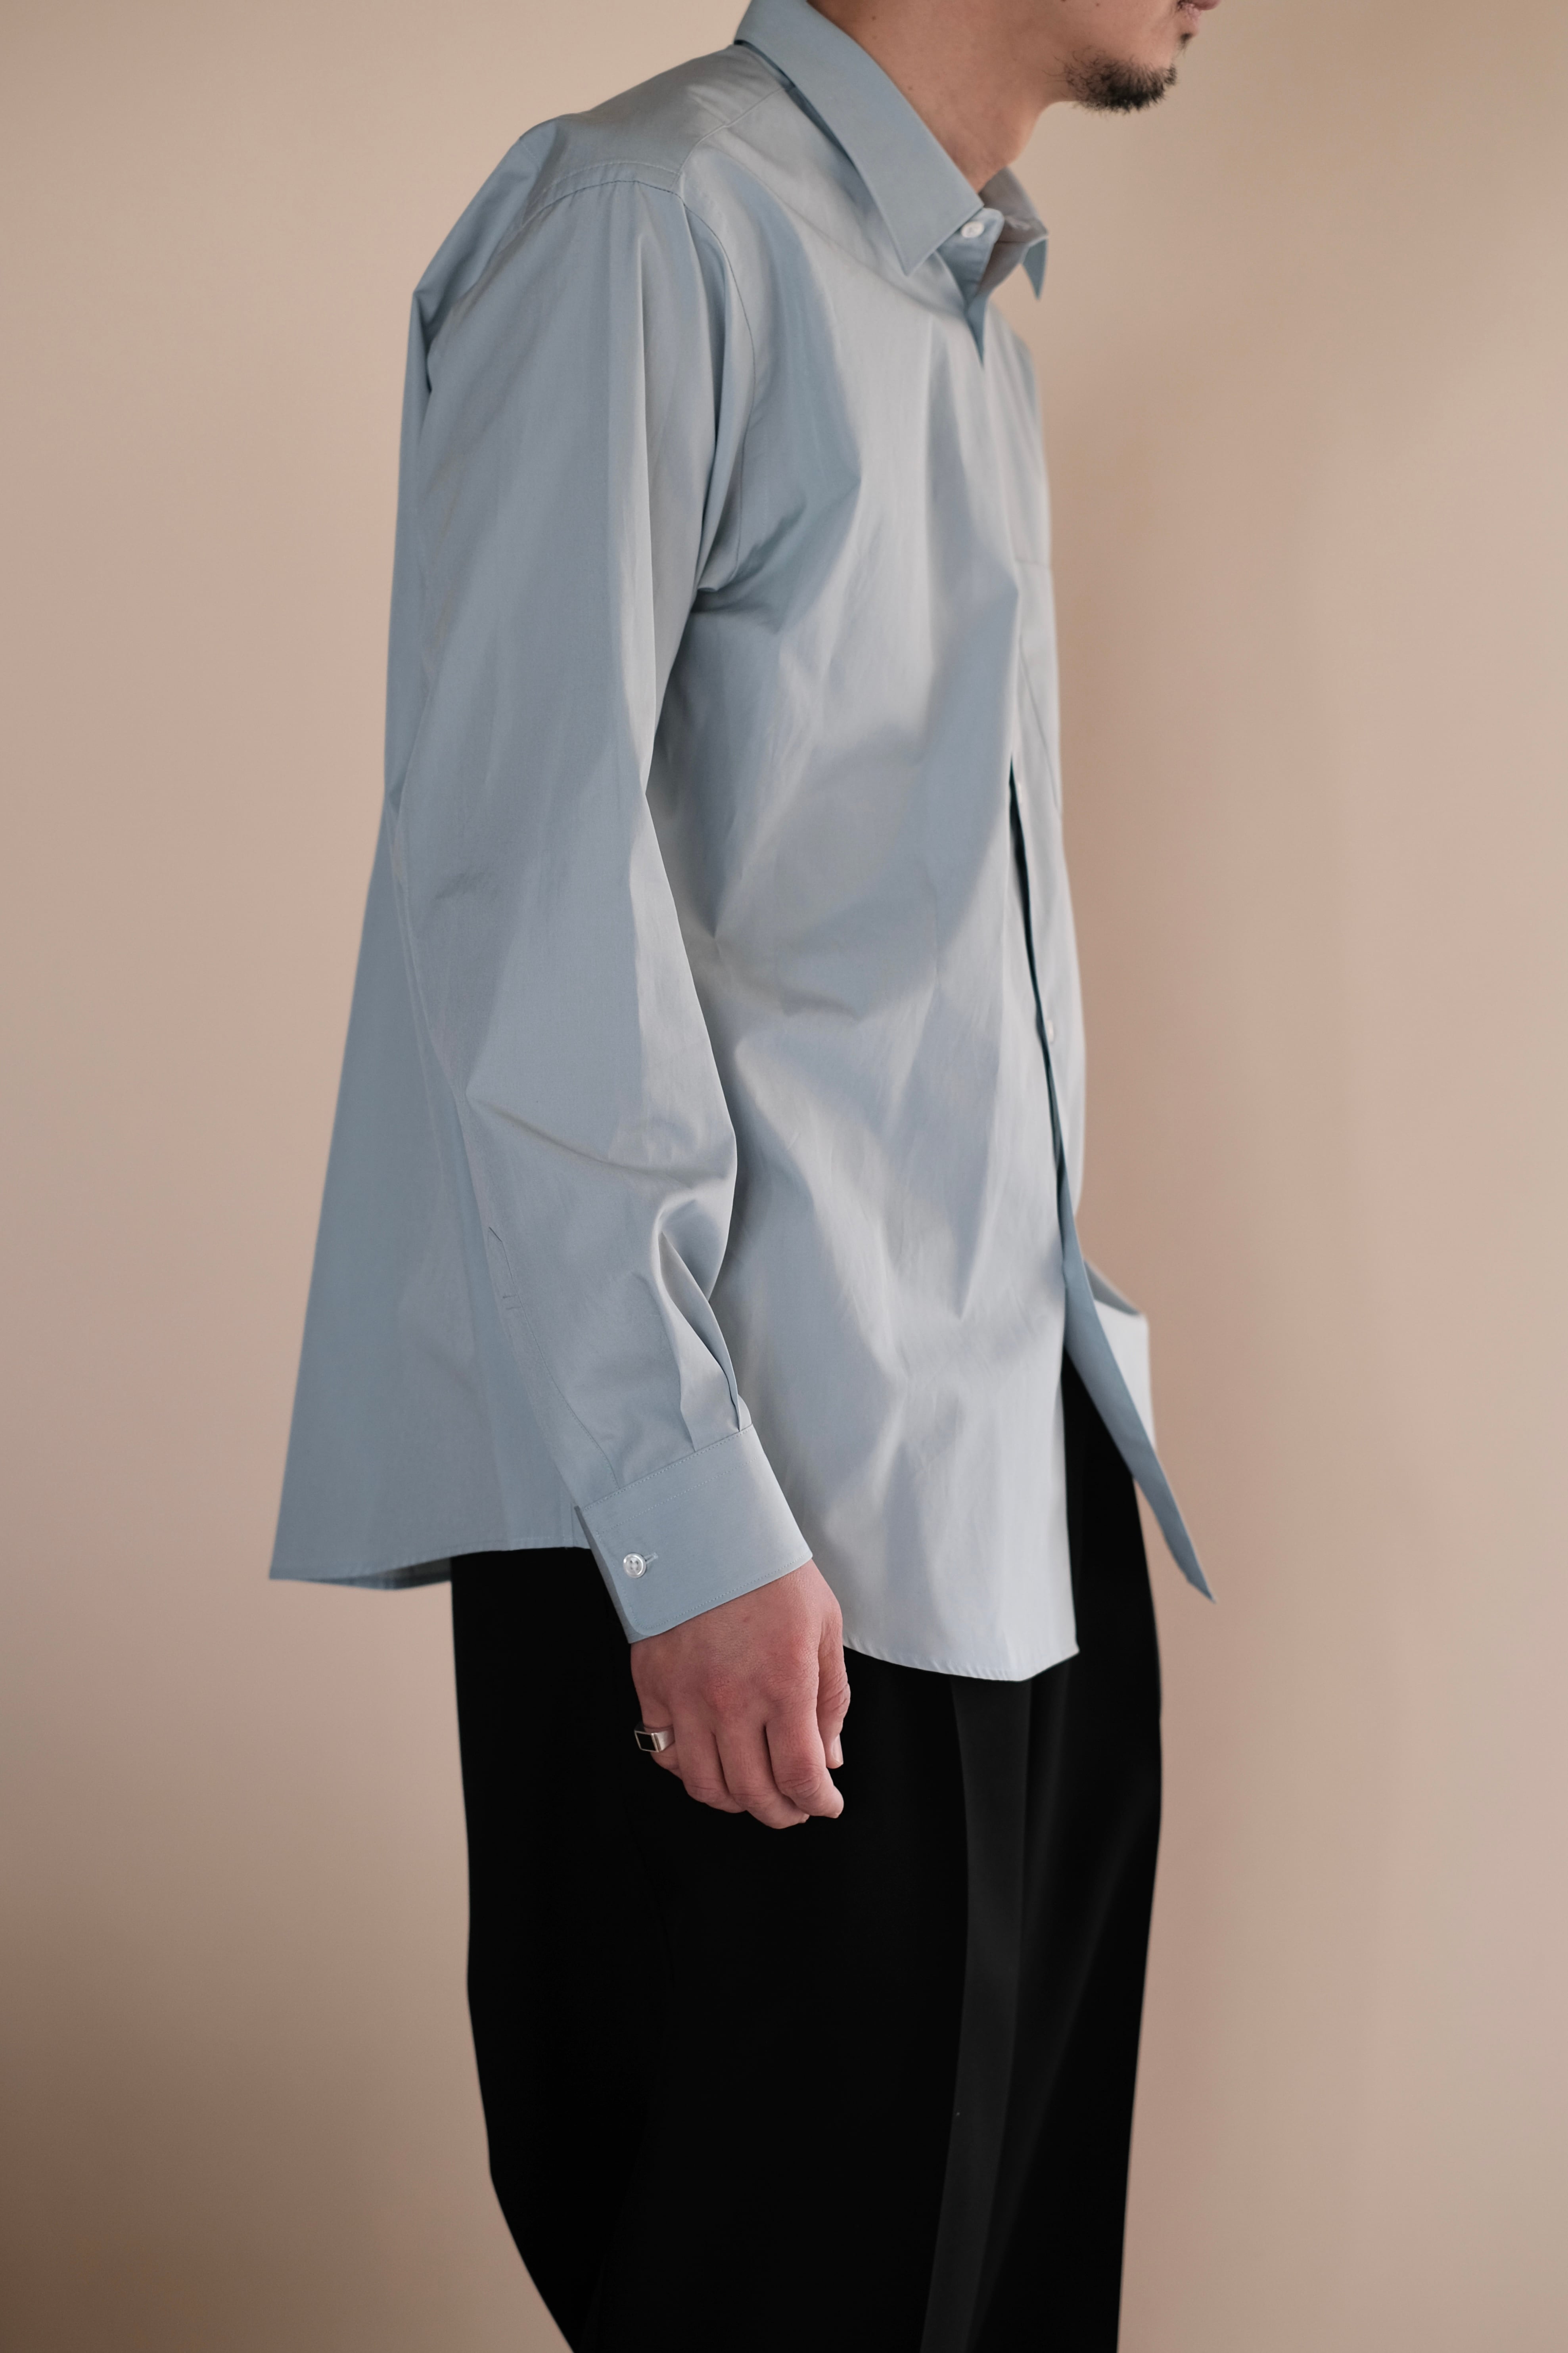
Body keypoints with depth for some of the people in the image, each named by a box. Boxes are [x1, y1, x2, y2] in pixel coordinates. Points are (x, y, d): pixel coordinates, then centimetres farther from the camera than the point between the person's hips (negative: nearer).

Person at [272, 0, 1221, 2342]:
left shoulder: (973, 326, 19)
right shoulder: (648, 217, -9)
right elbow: (515, 861, -18)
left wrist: (1065, 1349, 15)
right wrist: (685, 1507, -22)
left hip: (1016, 1470, 8)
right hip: (770, 1509, -8)